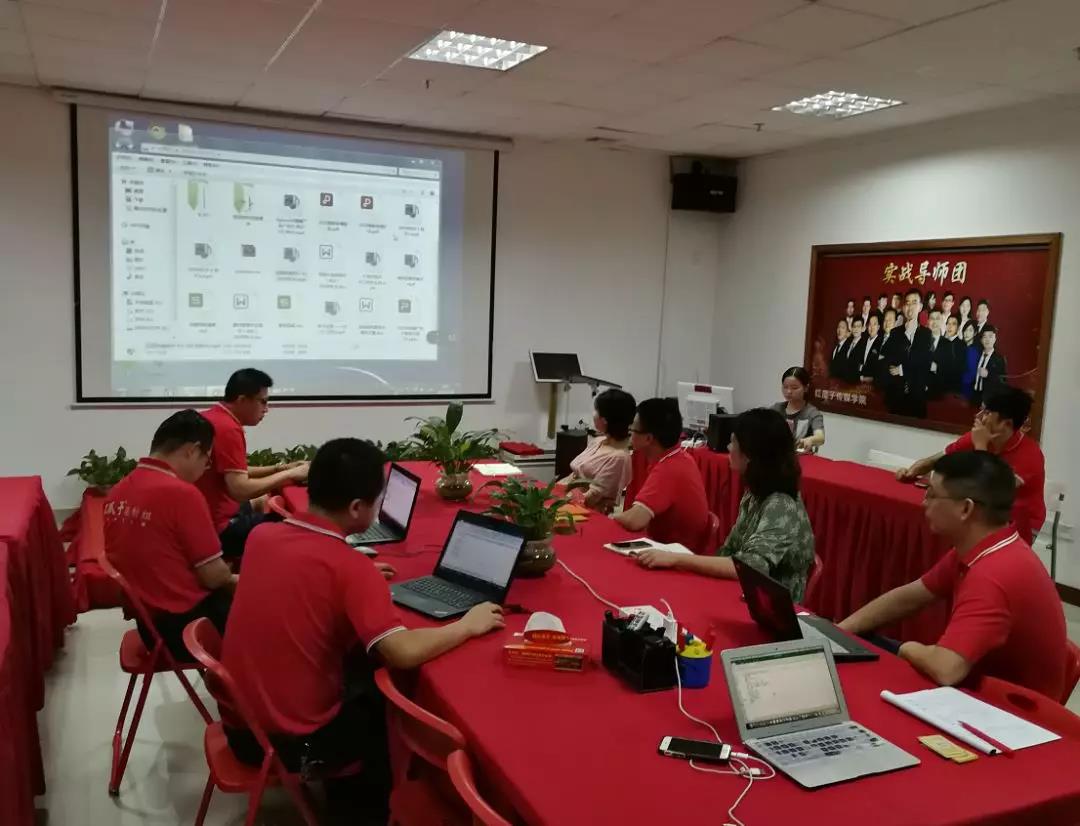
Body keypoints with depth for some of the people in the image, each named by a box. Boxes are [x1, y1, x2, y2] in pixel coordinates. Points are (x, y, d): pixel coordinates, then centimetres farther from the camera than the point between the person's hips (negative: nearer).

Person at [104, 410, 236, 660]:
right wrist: (233, 580, 5)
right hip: (184, 627, -8)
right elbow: (213, 576, -17)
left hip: (148, 623, 8)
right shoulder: (182, 493, -21)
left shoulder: (118, 491, 3)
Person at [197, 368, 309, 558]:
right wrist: (290, 474, -19)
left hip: (207, 515, 11)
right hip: (221, 526, -11)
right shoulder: (228, 429, -23)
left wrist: (279, 468, 7)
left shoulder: (210, 417, 8)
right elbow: (241, 490, -29)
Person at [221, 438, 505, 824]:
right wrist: (469, 625, -13)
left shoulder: (261, 535, -4)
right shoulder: (351, 566, -24)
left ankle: (346, 785, 40)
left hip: (237, 722, 6)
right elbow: (404, 653, -29)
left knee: (362, 668, 27)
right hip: (292, 742, -6)